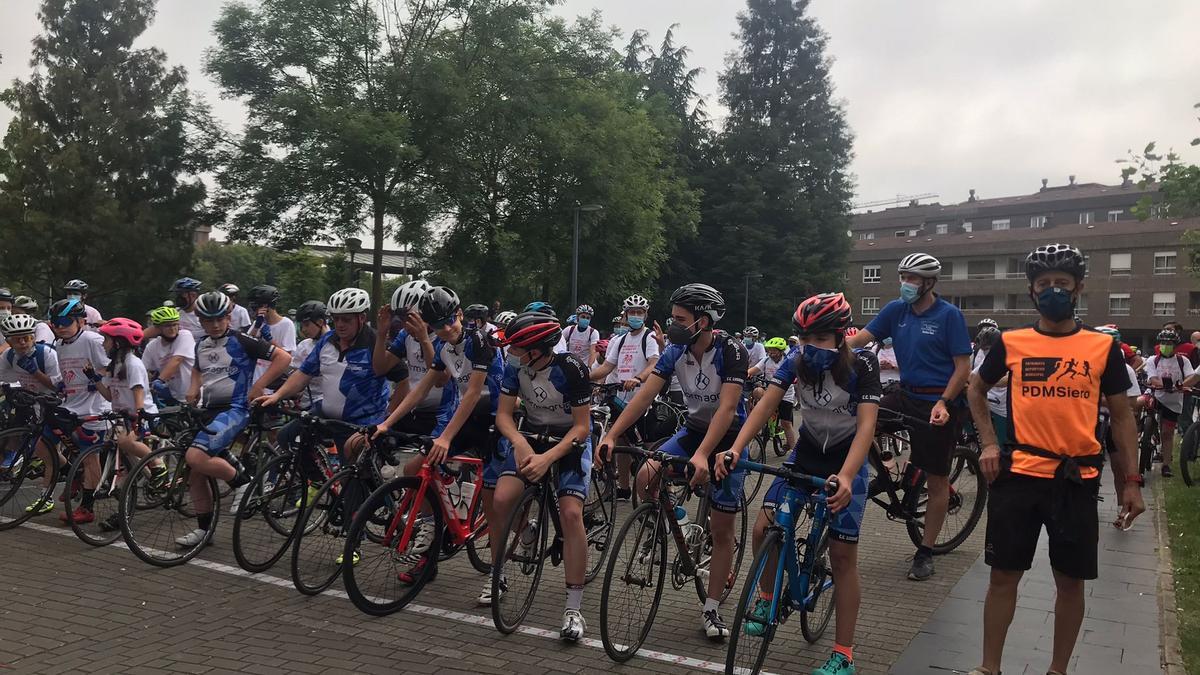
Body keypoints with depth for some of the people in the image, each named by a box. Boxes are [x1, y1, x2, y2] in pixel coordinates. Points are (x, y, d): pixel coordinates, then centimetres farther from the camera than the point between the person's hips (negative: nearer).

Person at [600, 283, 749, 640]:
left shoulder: (731, 351, -24)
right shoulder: (675, 351, -9)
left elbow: (727, 407, -33)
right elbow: (645, 394, -14)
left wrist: (702, 455, -44)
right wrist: (611, 435, -25)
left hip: (728, 436, -4)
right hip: (693, 428, 5)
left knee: (721, 529, 0)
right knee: (645, 479, -21)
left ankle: (711, 609, 13)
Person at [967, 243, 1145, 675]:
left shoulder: (1103, 347, 2)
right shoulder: (1010, 343, 2)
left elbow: (1121, 416, 7)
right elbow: (977, 389, 17)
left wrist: (1132, 482, 3)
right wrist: (988, 442, 4)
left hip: (1077, 480, 1)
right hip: (1018, 476, 0)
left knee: (1071, 581, 9)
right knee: (1004, 575, 5)